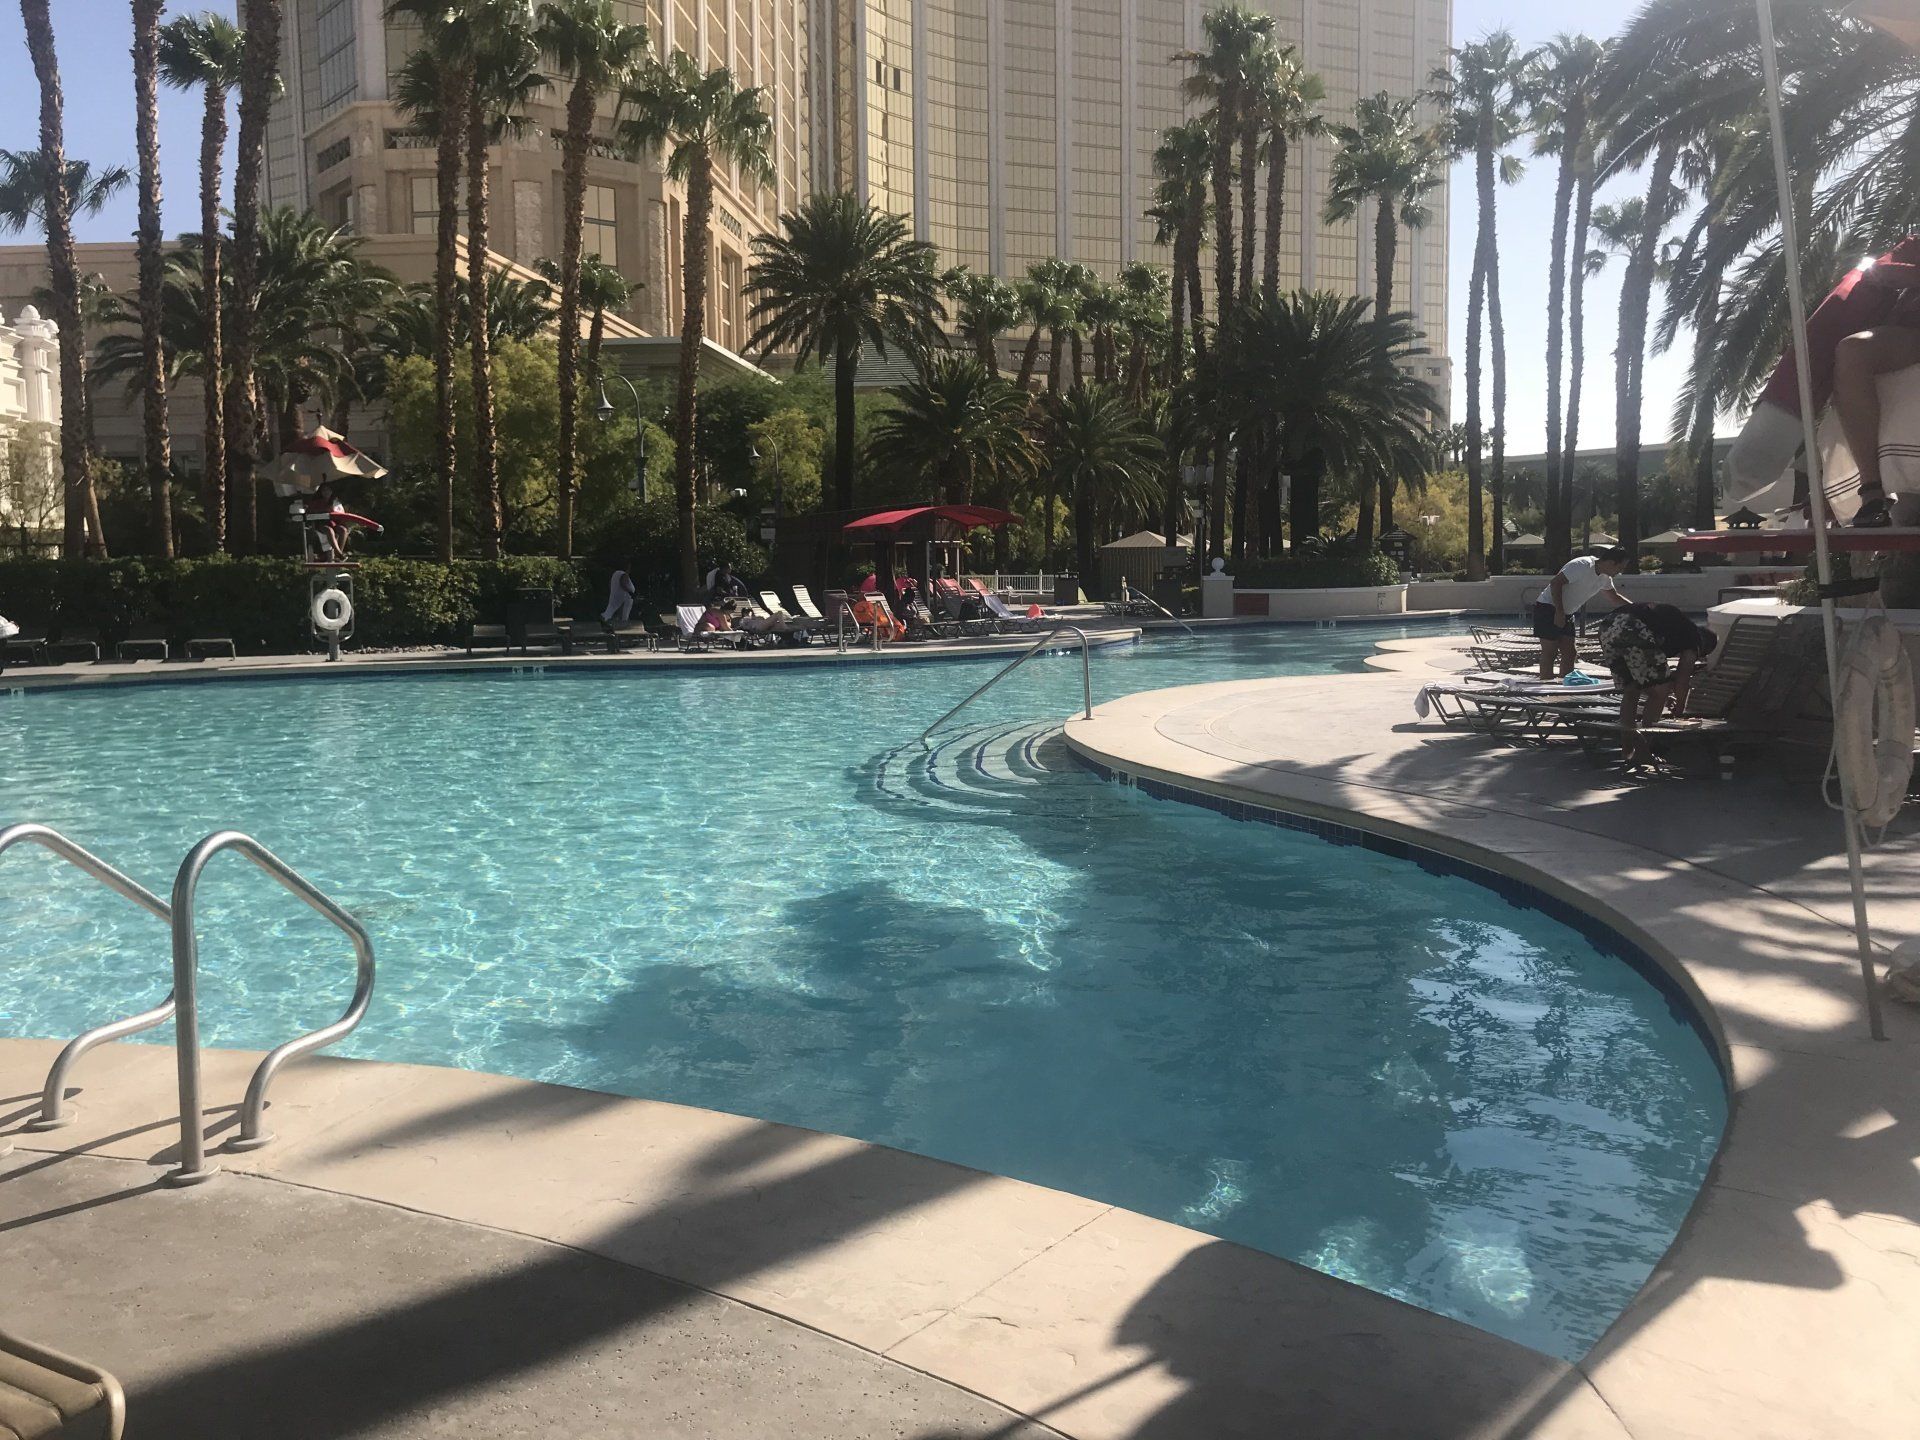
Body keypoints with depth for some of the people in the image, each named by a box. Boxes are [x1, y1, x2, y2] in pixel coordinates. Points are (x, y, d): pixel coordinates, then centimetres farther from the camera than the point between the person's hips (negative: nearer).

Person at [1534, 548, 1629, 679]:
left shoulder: (1605, 578, 6)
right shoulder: (1583, 565, -22)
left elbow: (1614, 597, 23)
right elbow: (1555, 583, -26)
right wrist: (1559, 612, -26)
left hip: (1566, 614, 9)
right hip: (1548, 608, -9)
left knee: (1569, 655, 5)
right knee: (1550, 653, -10)